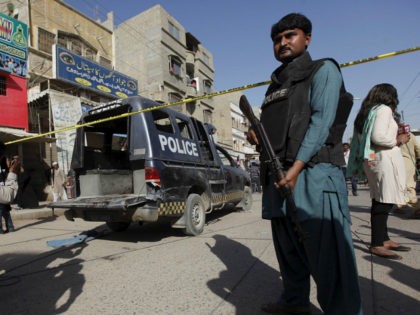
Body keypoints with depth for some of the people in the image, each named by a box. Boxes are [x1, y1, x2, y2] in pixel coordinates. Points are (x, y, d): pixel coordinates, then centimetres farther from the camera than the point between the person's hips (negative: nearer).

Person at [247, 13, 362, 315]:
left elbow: (322, 120, -10)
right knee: (287, 246, 14)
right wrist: (255, 134, 4)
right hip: (277, 175, 7)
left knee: (326, 252, -7)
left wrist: (296, 167, -20)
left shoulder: (323, 70, 5)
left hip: (313, 172, -7)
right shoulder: (275, 86, 25)